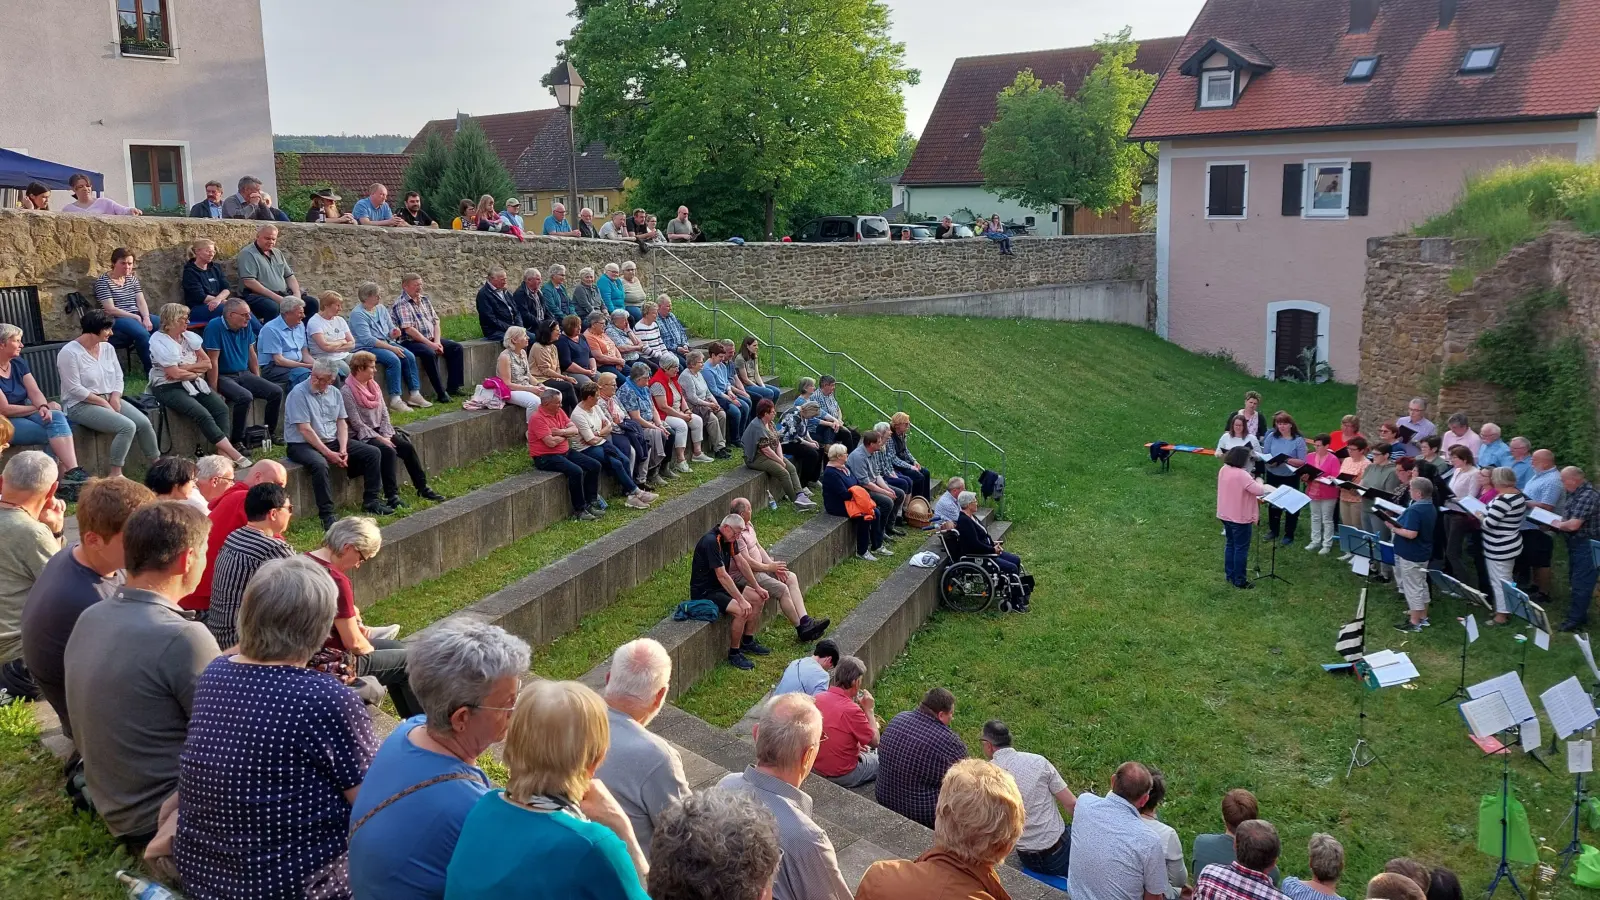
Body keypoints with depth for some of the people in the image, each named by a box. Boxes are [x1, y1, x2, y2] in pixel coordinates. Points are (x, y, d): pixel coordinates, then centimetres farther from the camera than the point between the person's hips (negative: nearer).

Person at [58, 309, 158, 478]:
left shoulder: (107, 347, 7)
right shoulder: (69, 353, -14)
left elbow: (118, 377, 10)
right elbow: (75, 389, -18)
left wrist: (115, 398, -8)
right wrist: (103, 402, -16)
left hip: (110, 399, 7)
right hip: (81, 405, -7)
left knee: (144, 423, -15)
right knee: (127, 426, -28)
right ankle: (115, 473, -18)